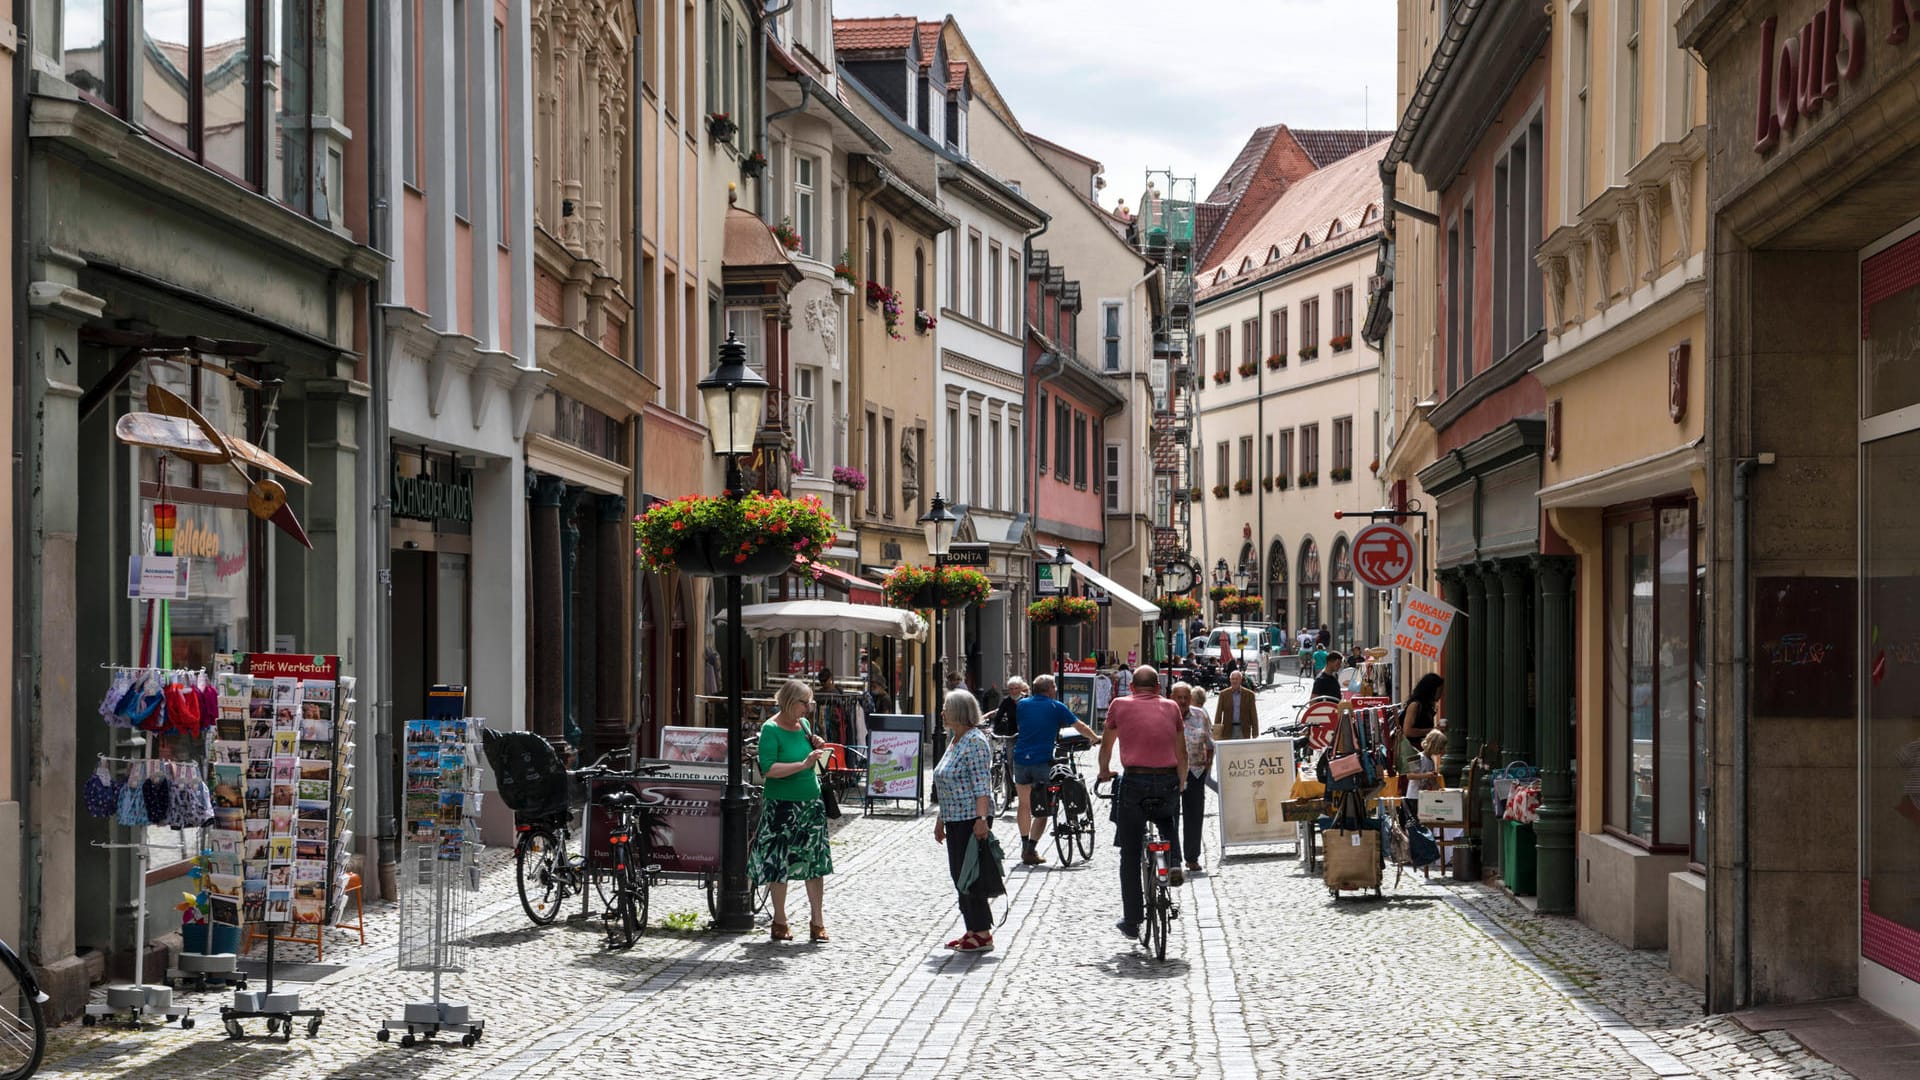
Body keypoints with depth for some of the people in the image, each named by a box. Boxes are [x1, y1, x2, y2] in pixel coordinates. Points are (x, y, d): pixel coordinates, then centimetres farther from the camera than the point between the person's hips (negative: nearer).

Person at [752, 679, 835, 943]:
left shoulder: (803, 724, 9)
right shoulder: (771, 729, -11)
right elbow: (768, 769, -23)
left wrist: (817, 750, 1)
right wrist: (803, 764, -26)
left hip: (811, 802, 6)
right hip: (782, 805, -6)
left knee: (816, 863, 3)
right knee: (781, 865, 4)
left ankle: (817, 922, 9)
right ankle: (779, 922, 17)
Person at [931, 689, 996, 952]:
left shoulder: (975, 741, -13)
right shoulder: (953, 740, 16)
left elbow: (982, 784, -20)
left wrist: (981, 818, -27)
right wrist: (941, 820, 22)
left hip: (972, 819, -10)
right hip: (955, 819, 10)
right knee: (959, 875, 11)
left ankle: (982, 934, -1)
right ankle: (972, 930, 17)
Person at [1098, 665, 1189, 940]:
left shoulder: (1120, 705, 6)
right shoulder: (1171, 707, 9)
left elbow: (1106, 745, 16)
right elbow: (1182, 753, 12)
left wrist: (1104, 772, 35)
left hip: (1135, 782, -2)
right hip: (1168, 782, 2)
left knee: (1130, 855, 8)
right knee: (1168, 823, 35)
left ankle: (1131, 920, 10)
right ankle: (1174, 864, 8)